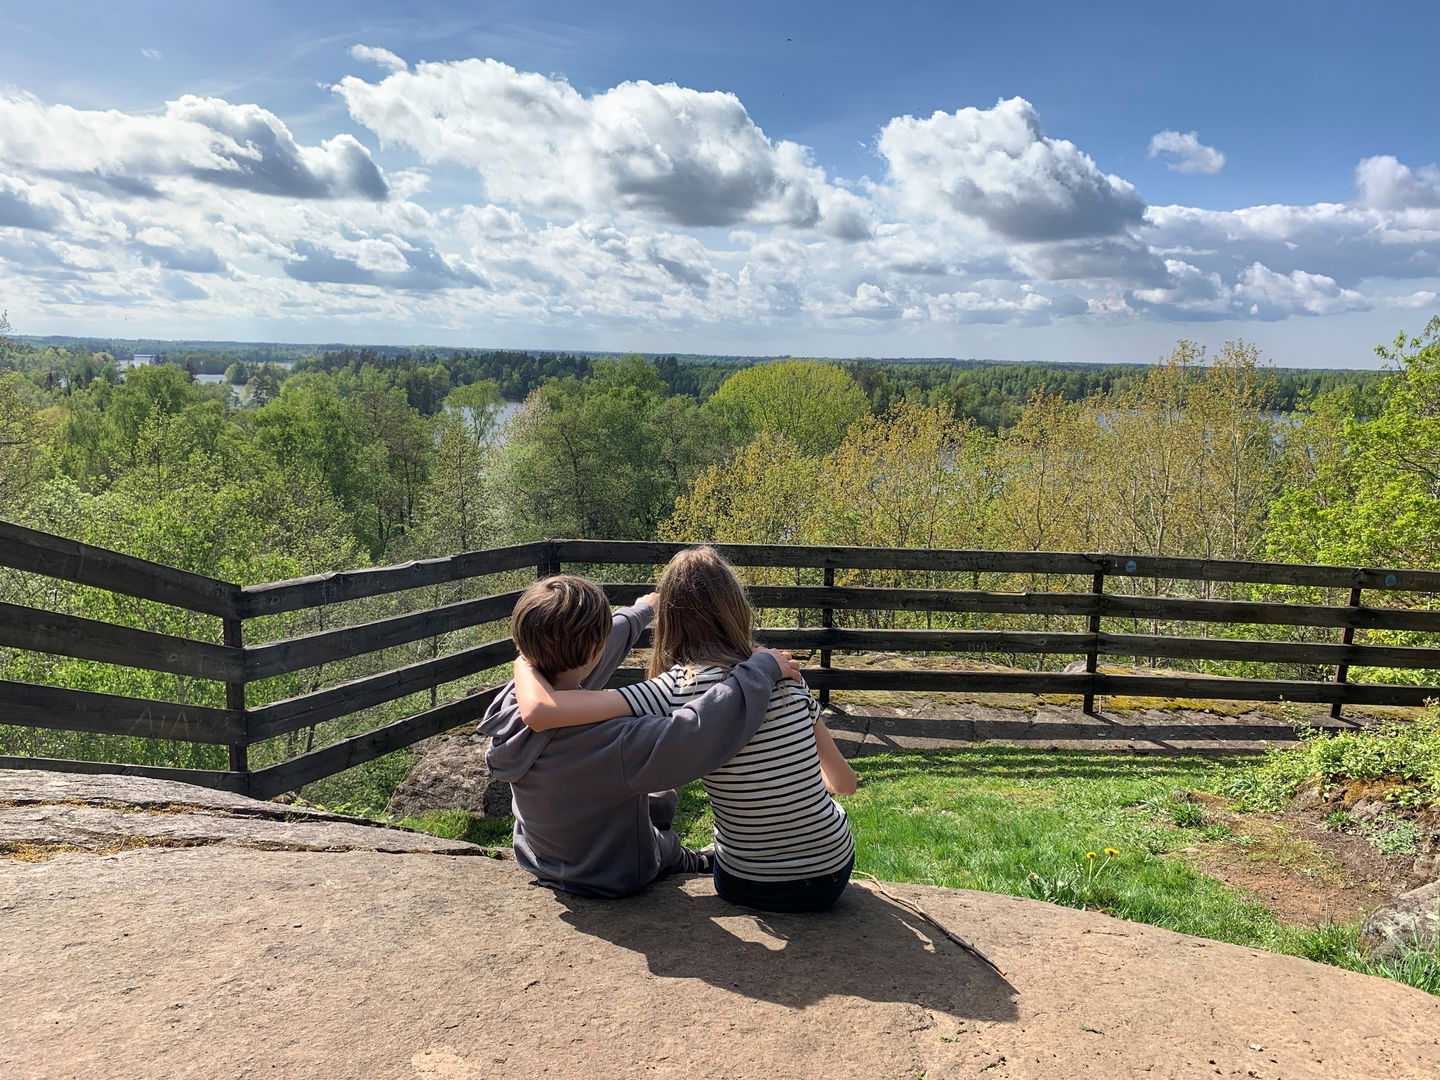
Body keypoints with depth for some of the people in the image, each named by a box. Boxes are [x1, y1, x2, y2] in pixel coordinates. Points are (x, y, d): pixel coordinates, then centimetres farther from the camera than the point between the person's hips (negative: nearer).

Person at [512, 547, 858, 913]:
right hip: (834, 874, 3)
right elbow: (845, 782, 1)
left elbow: (539, 709, -29)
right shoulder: (785, 675, -8)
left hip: (749, 887, -2)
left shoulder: (679, 689, -20)